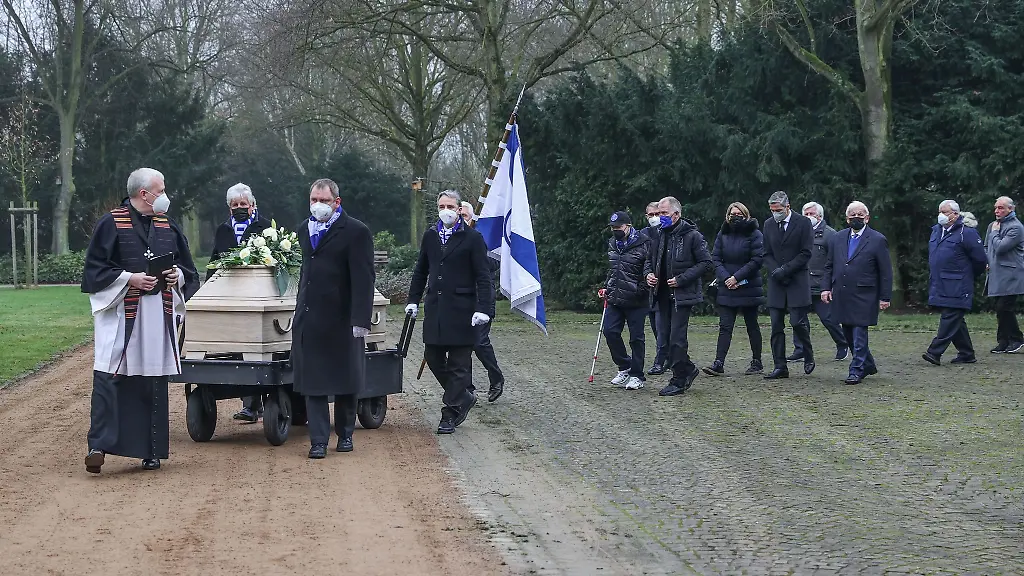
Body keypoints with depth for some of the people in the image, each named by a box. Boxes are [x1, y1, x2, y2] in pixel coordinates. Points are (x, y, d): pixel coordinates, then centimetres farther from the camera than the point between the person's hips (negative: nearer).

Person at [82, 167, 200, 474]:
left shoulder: (168, 226, 12)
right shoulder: (111, 224, -4)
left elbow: (188, 268, 19)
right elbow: (95, 268, -6)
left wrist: (177, 275, -2)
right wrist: (129, 279, -16)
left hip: (159, 315, 5)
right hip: (120, 312, -5)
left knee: (154, 381, 8)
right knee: (109, 378, -13)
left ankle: (151, 450, 15)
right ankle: (99, 446, -14)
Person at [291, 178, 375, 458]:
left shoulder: (356, 232, -8)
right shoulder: (303, 230, 13)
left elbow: (364, 279, -13)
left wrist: (361, 320, -19)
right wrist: (301, 308, 13)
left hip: (341, 320, -5)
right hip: (308, 320, 5)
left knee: (346, 382, 7)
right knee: (312, 382, 1)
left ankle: (345, 434, 23)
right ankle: (318, 441, 4)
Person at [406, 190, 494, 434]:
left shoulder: (472, 238, -5)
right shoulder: (430, 236, 11)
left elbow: (483, 276, -7)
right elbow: (421, 271, 19)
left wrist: (483, 308, -14)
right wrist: (414, 300, 14)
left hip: (461, 309, -5)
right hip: (435, 308, 5)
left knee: (458, 364, -1)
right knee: (433, 357, 7)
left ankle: (450, 414, 4)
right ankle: (464, 397, 25)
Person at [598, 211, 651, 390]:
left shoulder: (642, 245, -12)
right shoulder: (612, 244, 11)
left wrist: (642, 290, -19)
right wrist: (606, 287, 17)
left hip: (636, 301, -7)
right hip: (615, 300, 7)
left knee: (636, 337, 1)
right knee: (610, 331, -1)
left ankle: (637, 376, 11)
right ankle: (624, 367, 16)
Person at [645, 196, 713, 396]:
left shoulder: (692, 236, -9)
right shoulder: (657, 235, 10)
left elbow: (706, 263, -9)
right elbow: (650, 259, 24)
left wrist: (681, 279, -16)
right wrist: (649, 273, 2)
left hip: (682, 295, -7)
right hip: (662, 294, 7)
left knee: (677, 338, -8)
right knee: (664, 336, 9)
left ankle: (678, 381, 0)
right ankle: (688, 369, 27)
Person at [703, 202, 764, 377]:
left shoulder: (754, 234, -4)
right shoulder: (723, 234, 8)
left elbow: (757, 259, -12)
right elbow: (715, 258, 5)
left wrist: (737, 277, -15)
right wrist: (725, 278, -11)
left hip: (749, 288, -3)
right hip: (726, 289, 3)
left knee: (752, 326, 7)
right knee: (725, 326, -3)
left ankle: (756, 362, 17)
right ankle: (718, 363, -9)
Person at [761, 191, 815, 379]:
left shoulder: (803, 223, -4)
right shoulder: (768, 224, 10)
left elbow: (806, 254, -6)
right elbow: (767, 254, 11)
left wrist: (785, 269, -13)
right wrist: (775, 271, -8)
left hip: (797, 280, -4)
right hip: (776, 281, 4)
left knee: (798, 322, -9)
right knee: (776, 326, -1)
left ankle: (808, 356, 16)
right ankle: (780, 367, 2)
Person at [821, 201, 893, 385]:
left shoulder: (878, 240, -3)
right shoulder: (837, 239, 12)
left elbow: (885, 272, -3)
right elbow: (829, 266, 16)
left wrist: (884, 297, -6)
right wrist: (826, 287, 4)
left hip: (864, 296, -5)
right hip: (841, 296, 5)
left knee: (859, 334, -6)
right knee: (848, 334, 11)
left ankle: (856, 371, -1)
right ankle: (868, 365, 27)